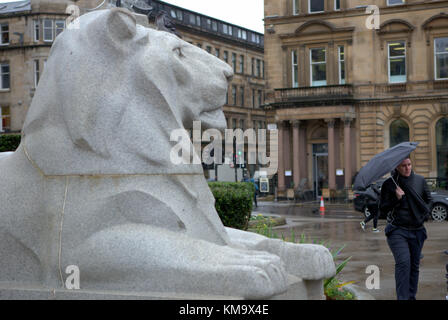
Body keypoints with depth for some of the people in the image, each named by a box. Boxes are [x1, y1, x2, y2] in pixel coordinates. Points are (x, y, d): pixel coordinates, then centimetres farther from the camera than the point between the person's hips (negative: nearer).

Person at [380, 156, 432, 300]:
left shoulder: (420, 180, 7)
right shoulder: (389, 184, -3)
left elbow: (429, 199, 20)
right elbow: (383, 208, -2)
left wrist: (424, 214, 5)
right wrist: (396, 198, -17)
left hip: (417, 231, 4)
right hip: (397, 230, -4)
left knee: (414, 265, 9)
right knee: (403, 262, -19)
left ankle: (411, 296, 21)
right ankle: (403, 298, -19)